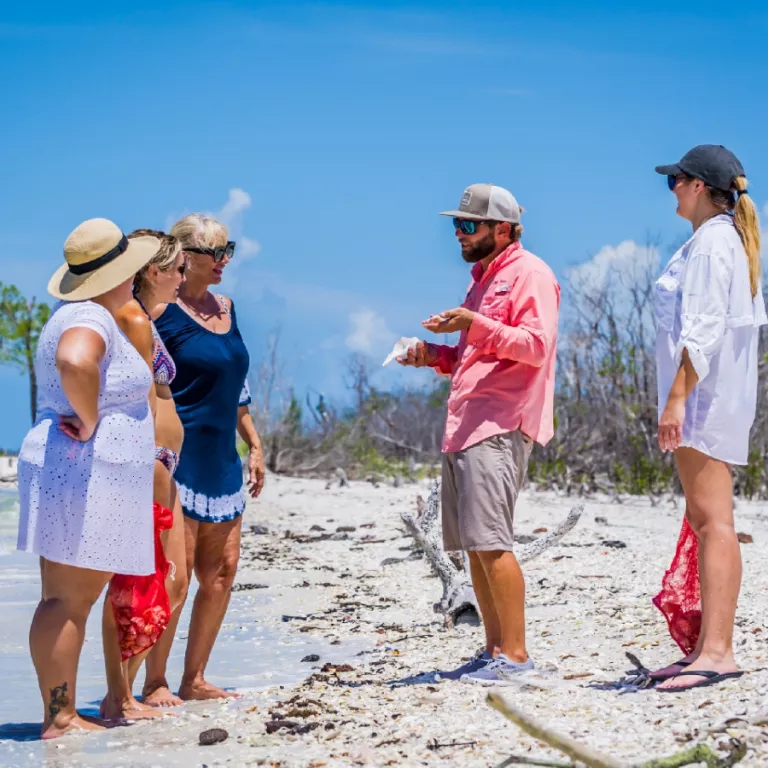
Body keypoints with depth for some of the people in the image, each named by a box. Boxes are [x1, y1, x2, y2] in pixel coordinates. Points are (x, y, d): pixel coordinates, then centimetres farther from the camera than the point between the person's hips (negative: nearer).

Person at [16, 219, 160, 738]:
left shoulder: (80, 315, 18)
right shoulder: (90, 319, -15)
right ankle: (57, 721, -6)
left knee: (74, 600, 11)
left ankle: (66, 716, 14)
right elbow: (75, 362, -37)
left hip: (87, 481, 10)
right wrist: (90, 422, -24)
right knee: (67, 602, -8)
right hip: (83, 475, -10)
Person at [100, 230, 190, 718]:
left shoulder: (146, 320, 18)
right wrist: (153, 470, -19)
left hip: (163, 465, 10)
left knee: (176, 582, 14)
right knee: (137, 583, -7)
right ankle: (119, 696, -3)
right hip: (146, 462, -10)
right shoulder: (135, 321, -12)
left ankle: (154, 682, 23)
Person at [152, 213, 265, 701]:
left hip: (221, 461, 8)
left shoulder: (225, 307, 14)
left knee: (222, 570, 7)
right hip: (178, 459, -8)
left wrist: (254, 445, 19)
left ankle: (194, 680, 17)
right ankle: (155, 684, 3)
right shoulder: (162, 311, -9)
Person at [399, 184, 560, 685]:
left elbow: (535, 345, -16)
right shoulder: (484, 279, 25)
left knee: (490, 541, -15)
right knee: (473, 546, 8)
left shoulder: (529, 274, -4)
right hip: (465, 428, 10)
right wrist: (434, 356, 14)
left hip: (500, 428, -10)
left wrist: (475, 324, -22)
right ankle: (495, 650, 13)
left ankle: (515, 653, -12)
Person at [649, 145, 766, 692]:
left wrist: (677, 396, -24)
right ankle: (709, 644, 15)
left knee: (711, 519, -14)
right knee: (706, 520, 11)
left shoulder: (710, 242, -12)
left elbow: (704, 329, -21)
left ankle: (717, 650, -17)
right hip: (712, 395, 11)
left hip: (705, 392, -11)